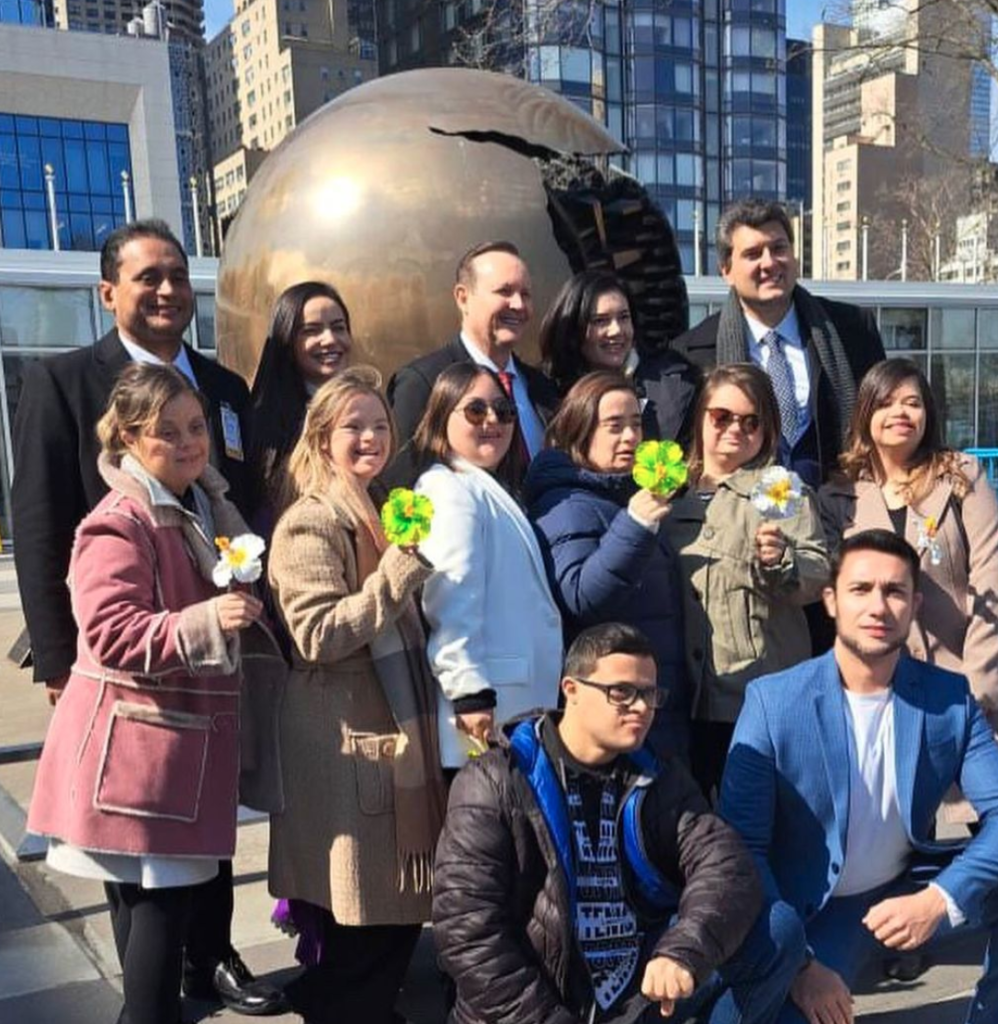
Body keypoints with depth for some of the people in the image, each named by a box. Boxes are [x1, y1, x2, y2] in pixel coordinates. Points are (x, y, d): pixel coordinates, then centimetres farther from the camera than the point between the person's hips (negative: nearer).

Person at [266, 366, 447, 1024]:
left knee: (400, 908, 17)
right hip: (346, 747, -9)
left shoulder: (383, 514, 14)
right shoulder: (310, 523, -13)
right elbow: (317, 635, -24)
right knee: (355, 920, 3)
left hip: (397, 733, 9)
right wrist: (399, 572, -26)